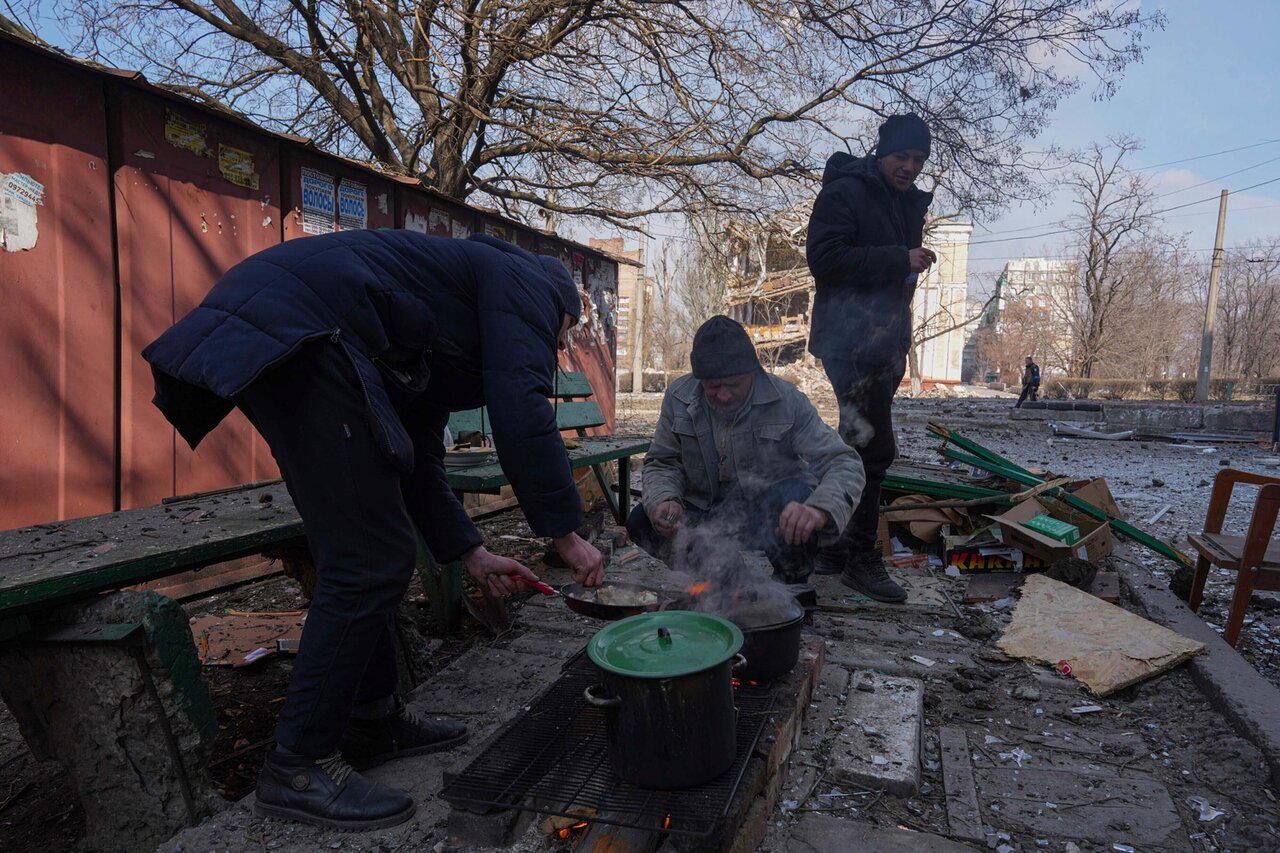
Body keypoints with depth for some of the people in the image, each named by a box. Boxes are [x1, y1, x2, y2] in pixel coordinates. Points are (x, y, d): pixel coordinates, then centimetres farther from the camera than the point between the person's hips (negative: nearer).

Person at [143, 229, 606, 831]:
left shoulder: (439, 341, 32)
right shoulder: (528, 282, 6)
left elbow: (417, 458, 31)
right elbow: (522, 415, -11)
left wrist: (470, 553, 33)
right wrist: (567, 537, -3)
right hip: (301, 332, -11)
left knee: (366, 554, 16)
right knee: (371, 562, -7)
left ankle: (372, 720, 28)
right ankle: (298, 767, 6)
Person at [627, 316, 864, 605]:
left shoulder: (786, 400, -18)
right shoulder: (679, 397, -9)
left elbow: (843, 462, -22)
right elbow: (662, 462, 2)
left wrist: (819, 509, -44)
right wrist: (663, 501, -23)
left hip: (771, 515, -3)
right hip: (707, 513, 3)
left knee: (797, 496, -36)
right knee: (640, 522, -19)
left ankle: (793, 584, -6)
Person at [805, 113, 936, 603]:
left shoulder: (911, 203, 20)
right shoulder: (844, 192, -7)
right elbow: (823, 257, -19)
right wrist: (898, 259, -19)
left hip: (887, 343, 9)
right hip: (849, 339, -9)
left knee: (860, 445, 12)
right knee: (873, 447, -12)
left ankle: (833, 549, 24)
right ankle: (860, 559, -1)